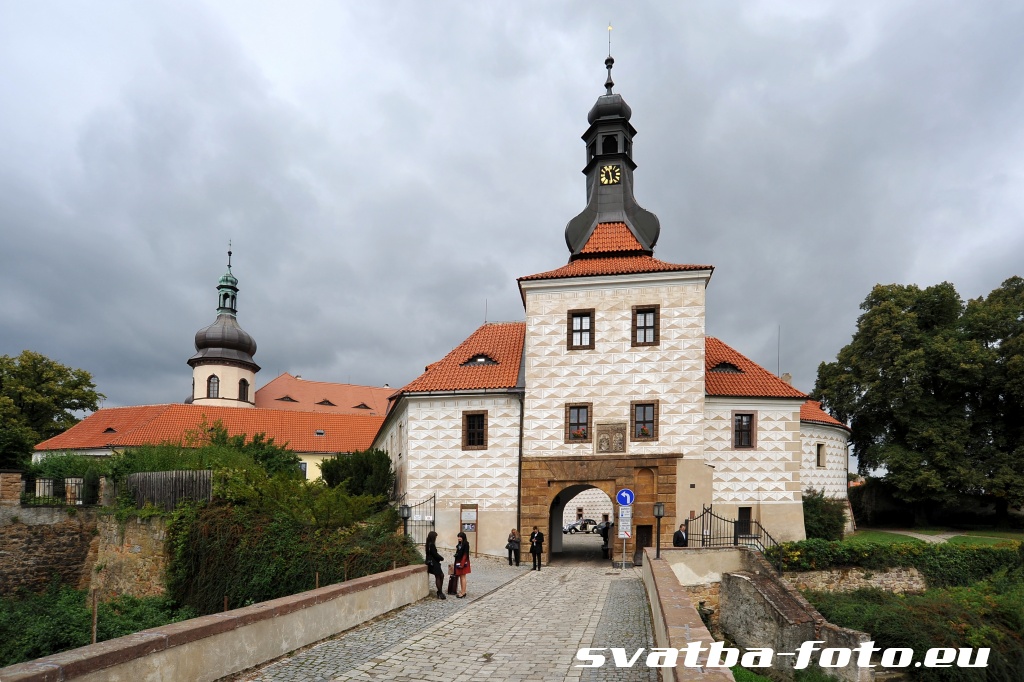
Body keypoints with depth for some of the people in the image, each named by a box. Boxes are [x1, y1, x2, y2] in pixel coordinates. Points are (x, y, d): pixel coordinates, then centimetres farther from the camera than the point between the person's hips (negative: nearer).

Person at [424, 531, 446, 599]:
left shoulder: (429, 544, 10)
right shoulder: (431, 545, -19)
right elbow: (435, 554, -19)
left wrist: (440, 558, 2)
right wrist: (442, 558, -3)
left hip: (432, 563, 10)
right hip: (433, 563, -10)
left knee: (441, 575, 14)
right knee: (438, 577, -1)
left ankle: (440, 592, 19)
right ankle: (440, 593, 7)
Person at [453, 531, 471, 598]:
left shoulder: (466, 544, -15)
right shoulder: (459, 543, 10)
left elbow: (465, 554, -18)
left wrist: (462, 563, -20)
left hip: (463, 562, -9)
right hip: (458, 561, 9)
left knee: (463, 577, -4)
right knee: (460, 577, 12)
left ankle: (463, 593, 1)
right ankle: (462, 591, 19)